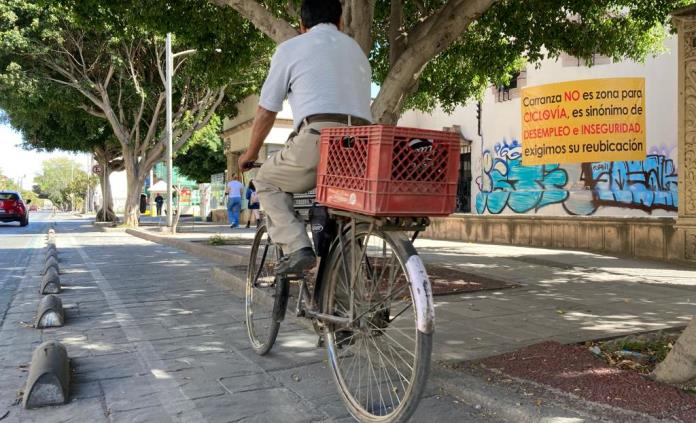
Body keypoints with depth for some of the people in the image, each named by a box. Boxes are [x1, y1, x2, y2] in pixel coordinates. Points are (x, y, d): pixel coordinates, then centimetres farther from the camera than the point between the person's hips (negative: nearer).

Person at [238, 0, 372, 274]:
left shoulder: (290, 48, 13)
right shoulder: (356, 50, 29)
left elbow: (266, 111, 15)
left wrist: (251, 152, 31)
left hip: (318, 138, -5)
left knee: (267, 181, 17)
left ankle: (296, 247, -2)